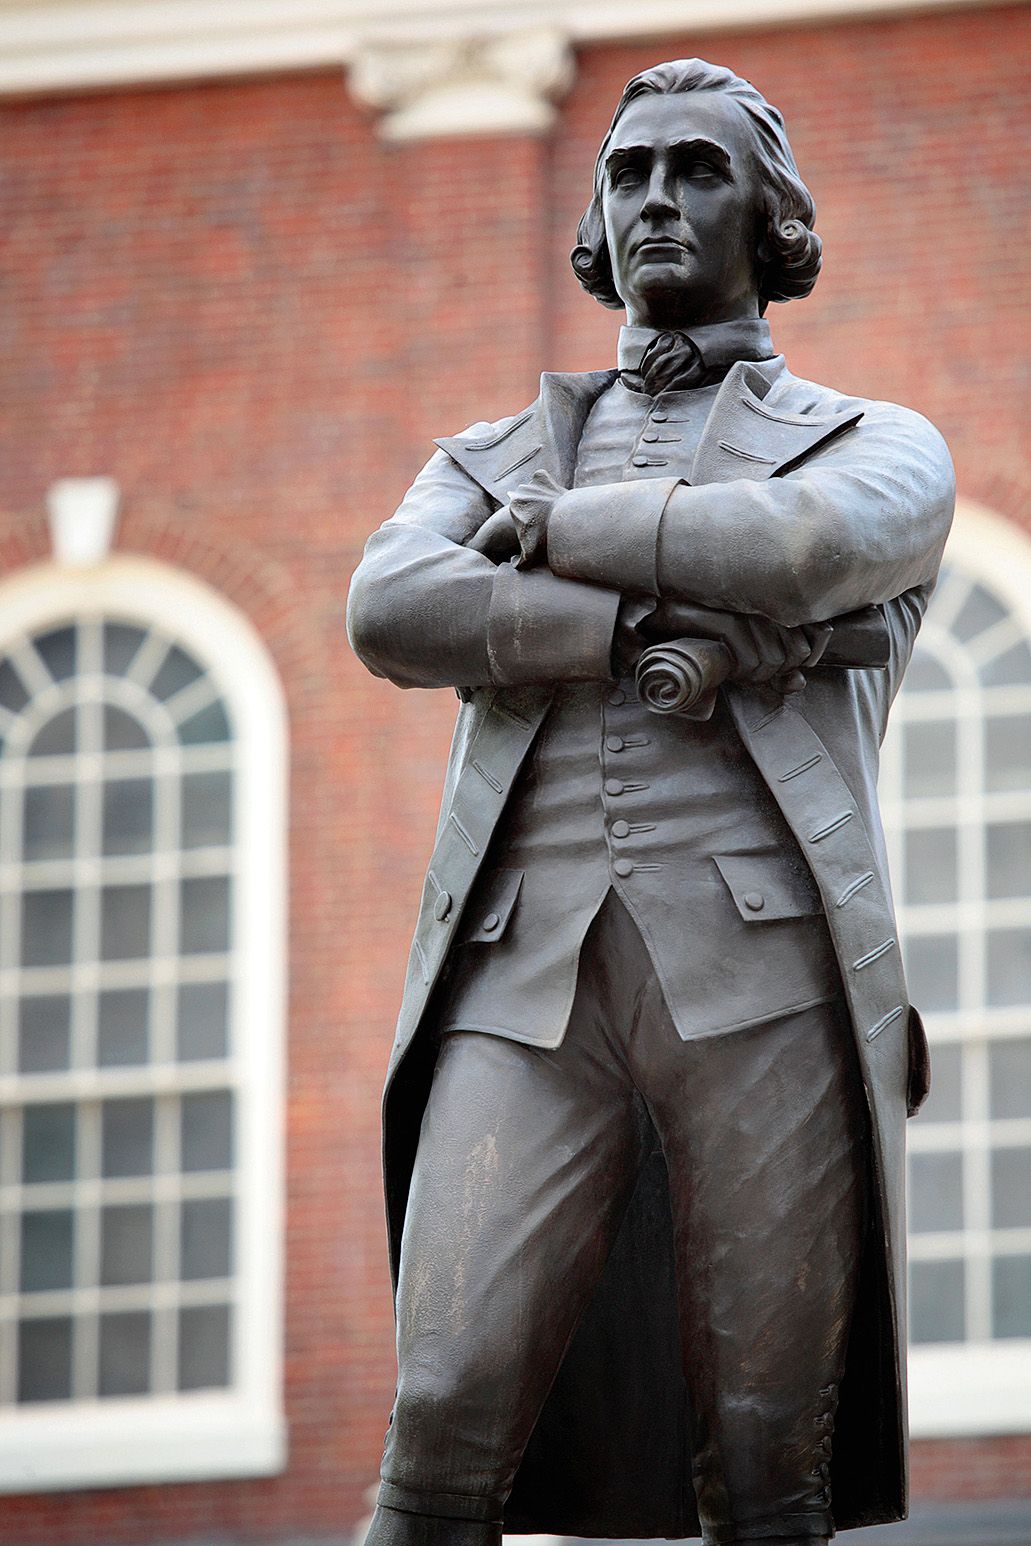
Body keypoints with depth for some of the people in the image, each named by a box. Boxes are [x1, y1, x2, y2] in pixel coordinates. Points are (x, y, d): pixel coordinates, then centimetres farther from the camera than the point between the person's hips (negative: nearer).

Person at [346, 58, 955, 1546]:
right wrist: (658, 621, -9)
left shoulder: (883, 448, 18)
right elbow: (394, 613, 3)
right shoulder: (493, 462, 26)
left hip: (762, 970, -2)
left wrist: (568, 530, 4)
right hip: (530, 982, 2)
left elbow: (812, 544, -8)